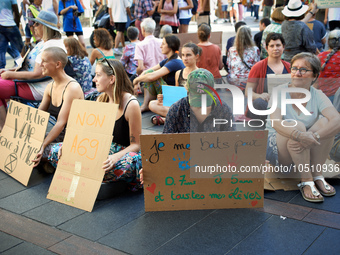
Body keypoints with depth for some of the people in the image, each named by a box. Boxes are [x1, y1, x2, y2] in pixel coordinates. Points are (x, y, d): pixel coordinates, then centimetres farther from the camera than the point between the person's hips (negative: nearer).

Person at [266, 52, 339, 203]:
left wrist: (313, 137, -40)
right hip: (277, 148, -3)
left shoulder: (317, 96, -4)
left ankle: (317, 176, -15)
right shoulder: (280, 92, -10)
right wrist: (299, 135, -46)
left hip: (307, 152, 3)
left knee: (325, 122, -21)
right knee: (297, 125, -30)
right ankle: (306, 181, -26)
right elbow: (276, 123, -28)